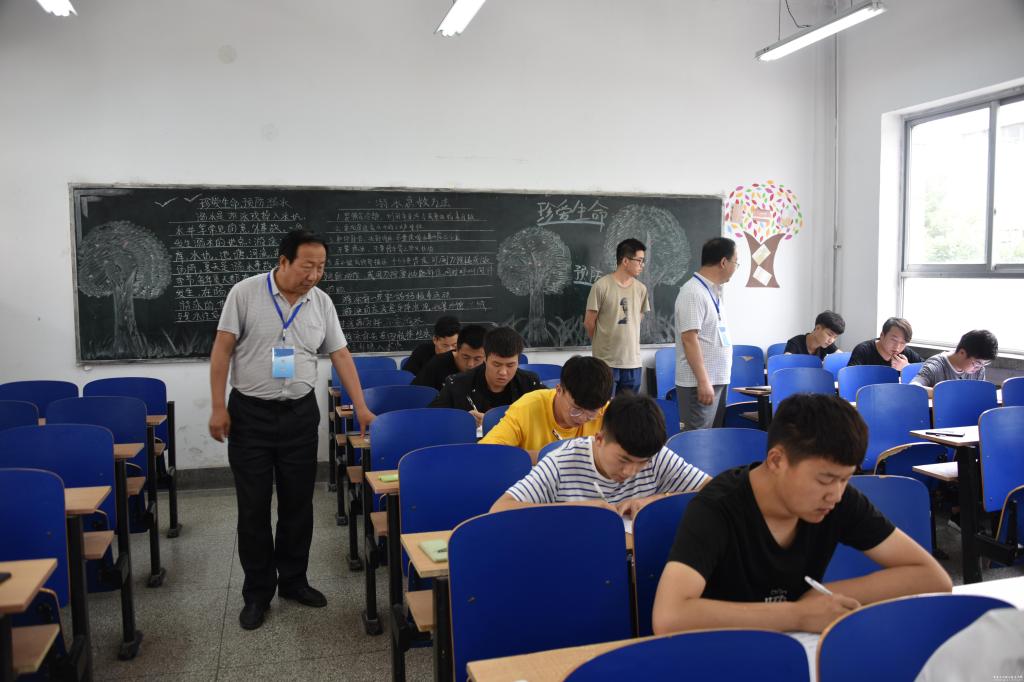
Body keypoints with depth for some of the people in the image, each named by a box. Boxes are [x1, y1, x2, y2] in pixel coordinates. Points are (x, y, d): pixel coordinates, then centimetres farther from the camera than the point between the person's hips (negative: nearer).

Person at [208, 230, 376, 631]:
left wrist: (361, 408, 1)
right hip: (250, 414, -3)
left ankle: (293, 580, 27)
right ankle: (257, 593, 18)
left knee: (298, 503, 10)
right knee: (253, 506, 5)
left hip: (300, 414, 3)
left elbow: (340, 355, 5)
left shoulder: (321, 303, 1)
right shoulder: (245, 293, -8)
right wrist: (218, 407, -10)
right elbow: (222, 350, -6)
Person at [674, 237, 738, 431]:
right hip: (699, 383, -10)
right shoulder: (693, 292, -16)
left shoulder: (714, 291, 13)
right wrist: (703, 381, -24)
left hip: (718, 379, 10)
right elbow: (689, 339, -22)